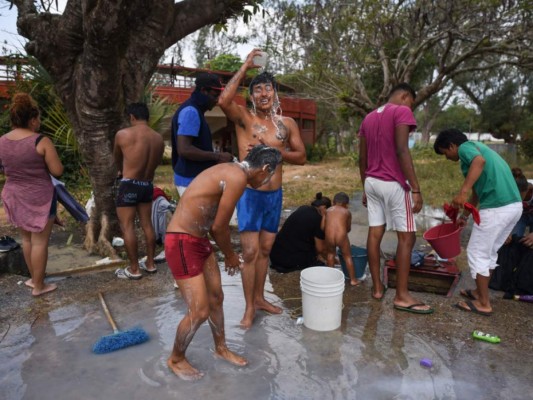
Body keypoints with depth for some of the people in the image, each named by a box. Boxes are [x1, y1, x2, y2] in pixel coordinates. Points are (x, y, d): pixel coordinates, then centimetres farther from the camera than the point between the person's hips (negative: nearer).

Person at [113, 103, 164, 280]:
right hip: (147, 185, 5)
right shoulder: (158, 138, 3)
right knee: (147, 225, 14)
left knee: (127, 227, 2)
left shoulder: (123, 134, -9)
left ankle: (134, 269, 7)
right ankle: (150, 264, 24)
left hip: (129, 185, -5)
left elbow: (116, 158, 9)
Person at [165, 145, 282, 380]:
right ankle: (176, 359, 26)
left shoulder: (230, 172, 10)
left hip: (199, 240, 10)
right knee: (199, 311, 0)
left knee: (216, 297, 19)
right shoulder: (238, 178, -21)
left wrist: (227, 253, 21)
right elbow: (219, 226, -17)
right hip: (182, 243, -10)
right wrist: (230, 255, 1)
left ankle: (221, 348, 40)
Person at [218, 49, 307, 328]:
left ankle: (259, 298, 30)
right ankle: (249, 308, 11)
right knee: (250, 252, -4)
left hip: (275, 195, 5)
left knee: (265, 250, 14)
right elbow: (224, 101, -26)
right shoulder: (244, 118, -6)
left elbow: (301, 157, 6)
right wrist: (245, 67, -17)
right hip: (250, 194, -4)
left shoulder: (287, 124, 6)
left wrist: (274, 150, -11)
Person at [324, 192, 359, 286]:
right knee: (347, 256, 19)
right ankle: (353, 280, 26)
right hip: (341, 236, -1)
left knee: (330, 254, 28)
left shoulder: (328, 210, 20)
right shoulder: (347, 212, 17)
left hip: (329, 237, 1)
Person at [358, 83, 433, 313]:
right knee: (406, 237, -1)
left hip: (372, 182, 8)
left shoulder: (368, 118, 15)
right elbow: (402, 151, -20)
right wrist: (415, 188, -19)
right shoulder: (402, 112, -8)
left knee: (375, 233, 8)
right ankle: (402, 296, 2)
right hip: (393, 184, -8)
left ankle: (377, 287, 15)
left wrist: (365, 188, 20)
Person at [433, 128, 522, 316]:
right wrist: (464, 216, 34)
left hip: (496, 207, -10)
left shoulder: (465, 147, -1)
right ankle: (481, 291, 34)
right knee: (489, 252, 22)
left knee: (477, 253, 3)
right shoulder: (476, 147, 26)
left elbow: (479, 161, -27)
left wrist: (462, 192, -31)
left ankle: (484, 303, 11)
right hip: (514, 205, 10)